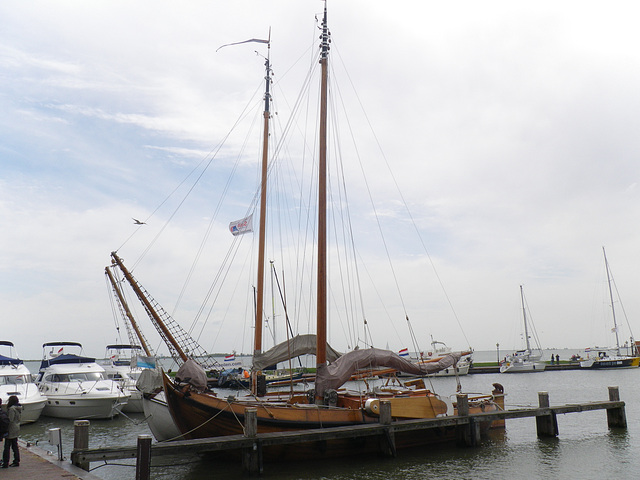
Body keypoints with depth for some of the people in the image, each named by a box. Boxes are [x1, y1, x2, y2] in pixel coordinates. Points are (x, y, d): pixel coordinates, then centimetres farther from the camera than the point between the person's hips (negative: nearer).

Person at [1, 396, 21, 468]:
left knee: (7, 447, -2)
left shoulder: (12, 408, -17)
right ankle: (16, 461, 17)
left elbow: (10, 419, -20)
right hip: (16, 429, 9)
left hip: (11, 430, -9)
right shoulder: (19, 408, 9)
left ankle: (5, 463, 0)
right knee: (15, 446, 14)